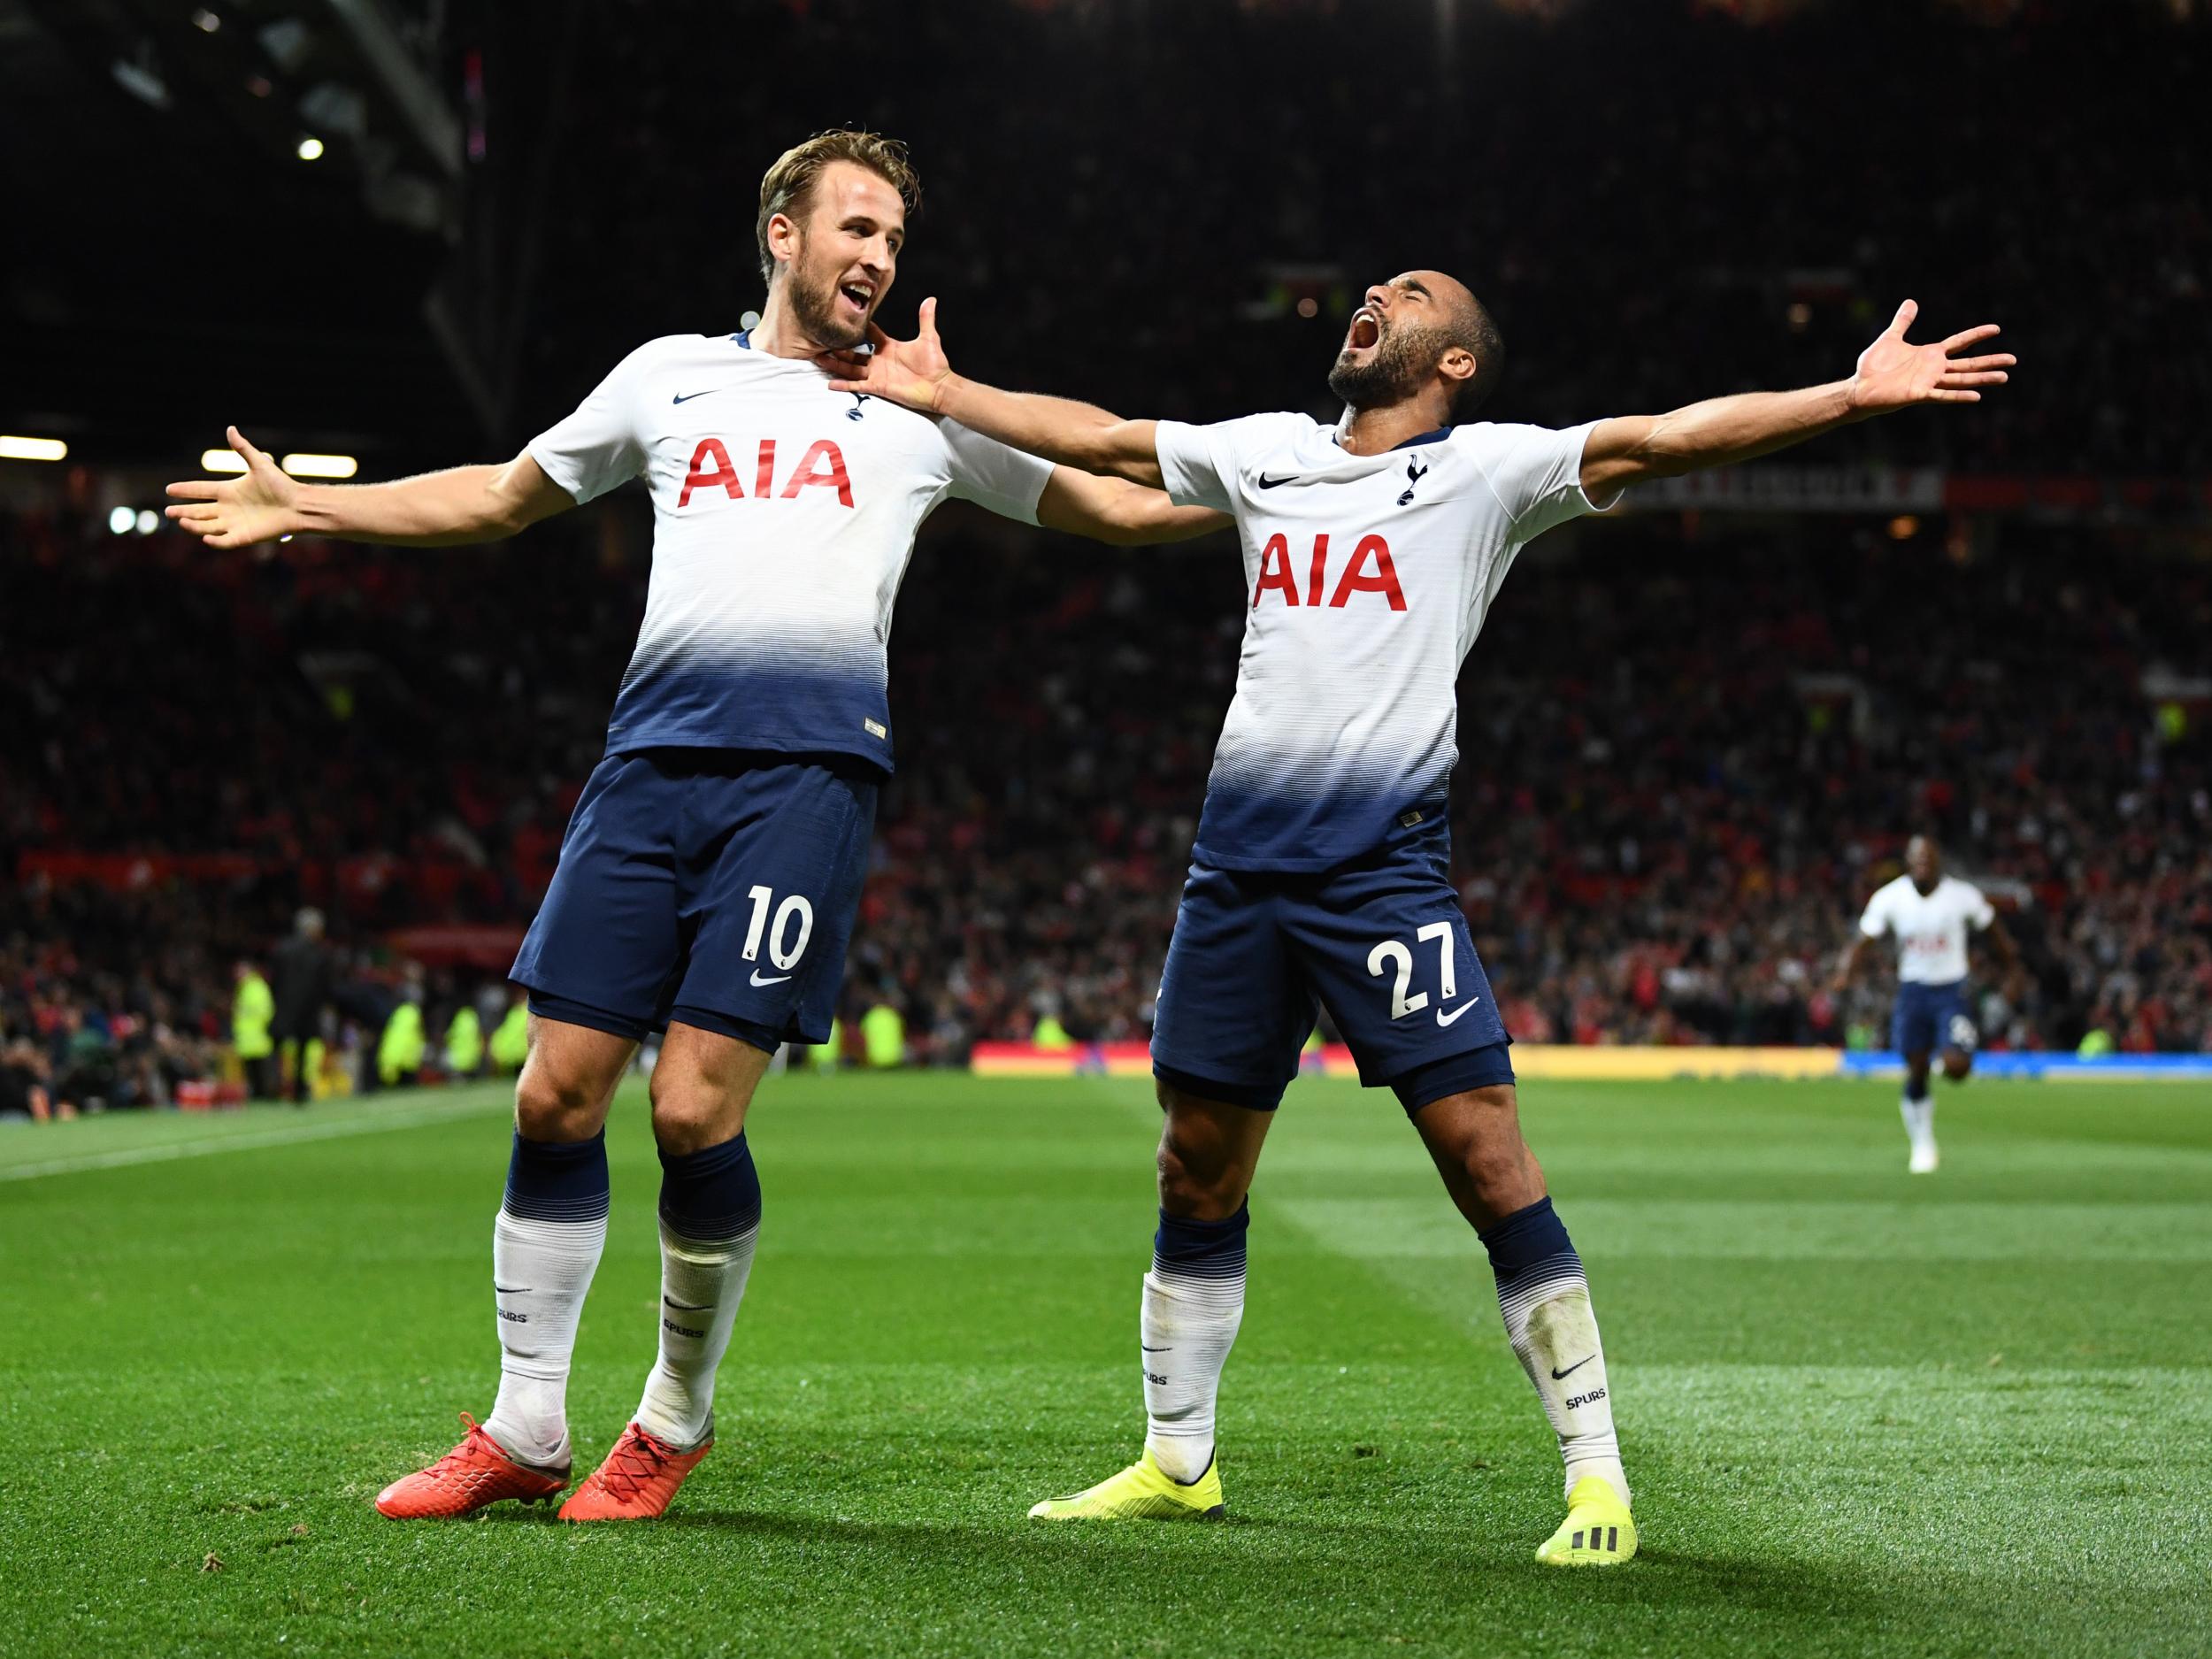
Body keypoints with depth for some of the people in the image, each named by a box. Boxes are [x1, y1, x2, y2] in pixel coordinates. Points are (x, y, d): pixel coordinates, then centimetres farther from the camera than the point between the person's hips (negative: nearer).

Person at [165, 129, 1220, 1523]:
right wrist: (305, 508, 23)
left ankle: (679, 1420, 12)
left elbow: (1118, 504, 21)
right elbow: (502, 496, 28)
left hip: (809, 773, -2)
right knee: (557, 1094, -2)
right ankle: (525, 1433, 12)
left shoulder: (922, 407, 15)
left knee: (695, 1110, -11)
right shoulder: (672, 374, 19)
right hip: (652, 764, 2)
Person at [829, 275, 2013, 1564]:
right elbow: (1095, 440, 28)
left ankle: (1599, 1477, -3)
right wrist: (941, 393, 31)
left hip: (1384, 865, -5)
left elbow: (1664, 438, -8)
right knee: (1197, 1172, 11)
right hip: (1239, 861, 5)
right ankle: (1177, 1462, 26)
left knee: (1488, 1162, -10)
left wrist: (1853, 395, -18)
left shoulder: (1486, 467, 3)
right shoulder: (1267, 451, 17)